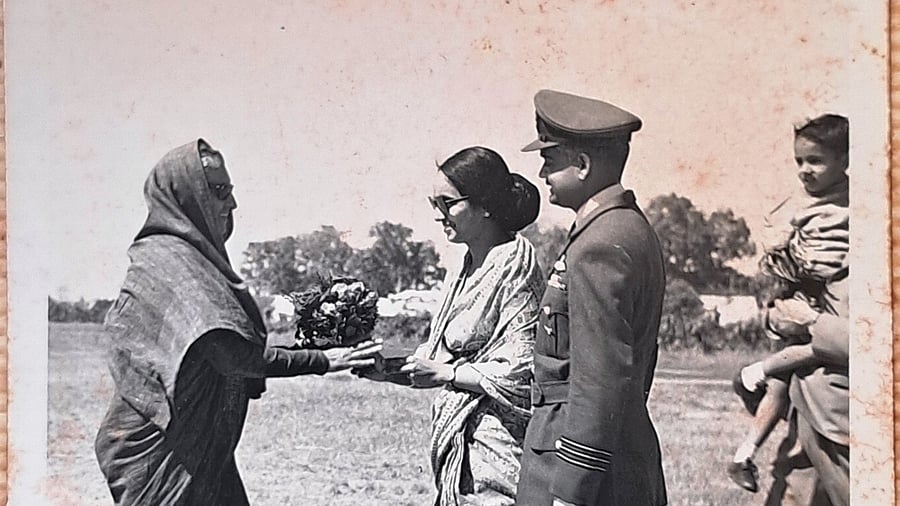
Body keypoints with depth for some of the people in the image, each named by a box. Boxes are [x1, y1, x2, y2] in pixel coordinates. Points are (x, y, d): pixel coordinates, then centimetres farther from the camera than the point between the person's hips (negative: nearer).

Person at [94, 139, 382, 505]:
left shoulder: (192, 257, 12)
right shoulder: (168, 260, -18)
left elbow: (230, 352, 13)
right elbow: (232, 353, -27)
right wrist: (321, 361, -23)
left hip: (203, 447, 9)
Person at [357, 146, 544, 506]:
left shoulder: (514, 266, -14)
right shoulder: (468, 270, 12)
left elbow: (520, 372, -18)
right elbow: (437, 359, 15)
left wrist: (445, 373, -13)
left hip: (496, 443, -8)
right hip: (459, 439, 8)